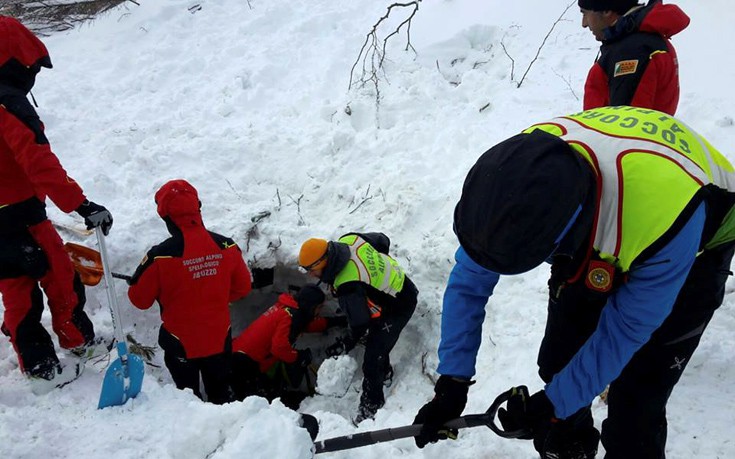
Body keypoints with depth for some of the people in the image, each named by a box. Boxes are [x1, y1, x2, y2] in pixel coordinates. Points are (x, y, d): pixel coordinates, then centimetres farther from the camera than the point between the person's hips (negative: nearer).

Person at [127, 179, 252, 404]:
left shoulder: (160, 255, -26)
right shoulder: (226, 246, -15)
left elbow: (140, 299, -13)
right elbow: (242, 287, -1)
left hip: (181, 343, -3)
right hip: (220, 338, 3)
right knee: (221, 393, 27)